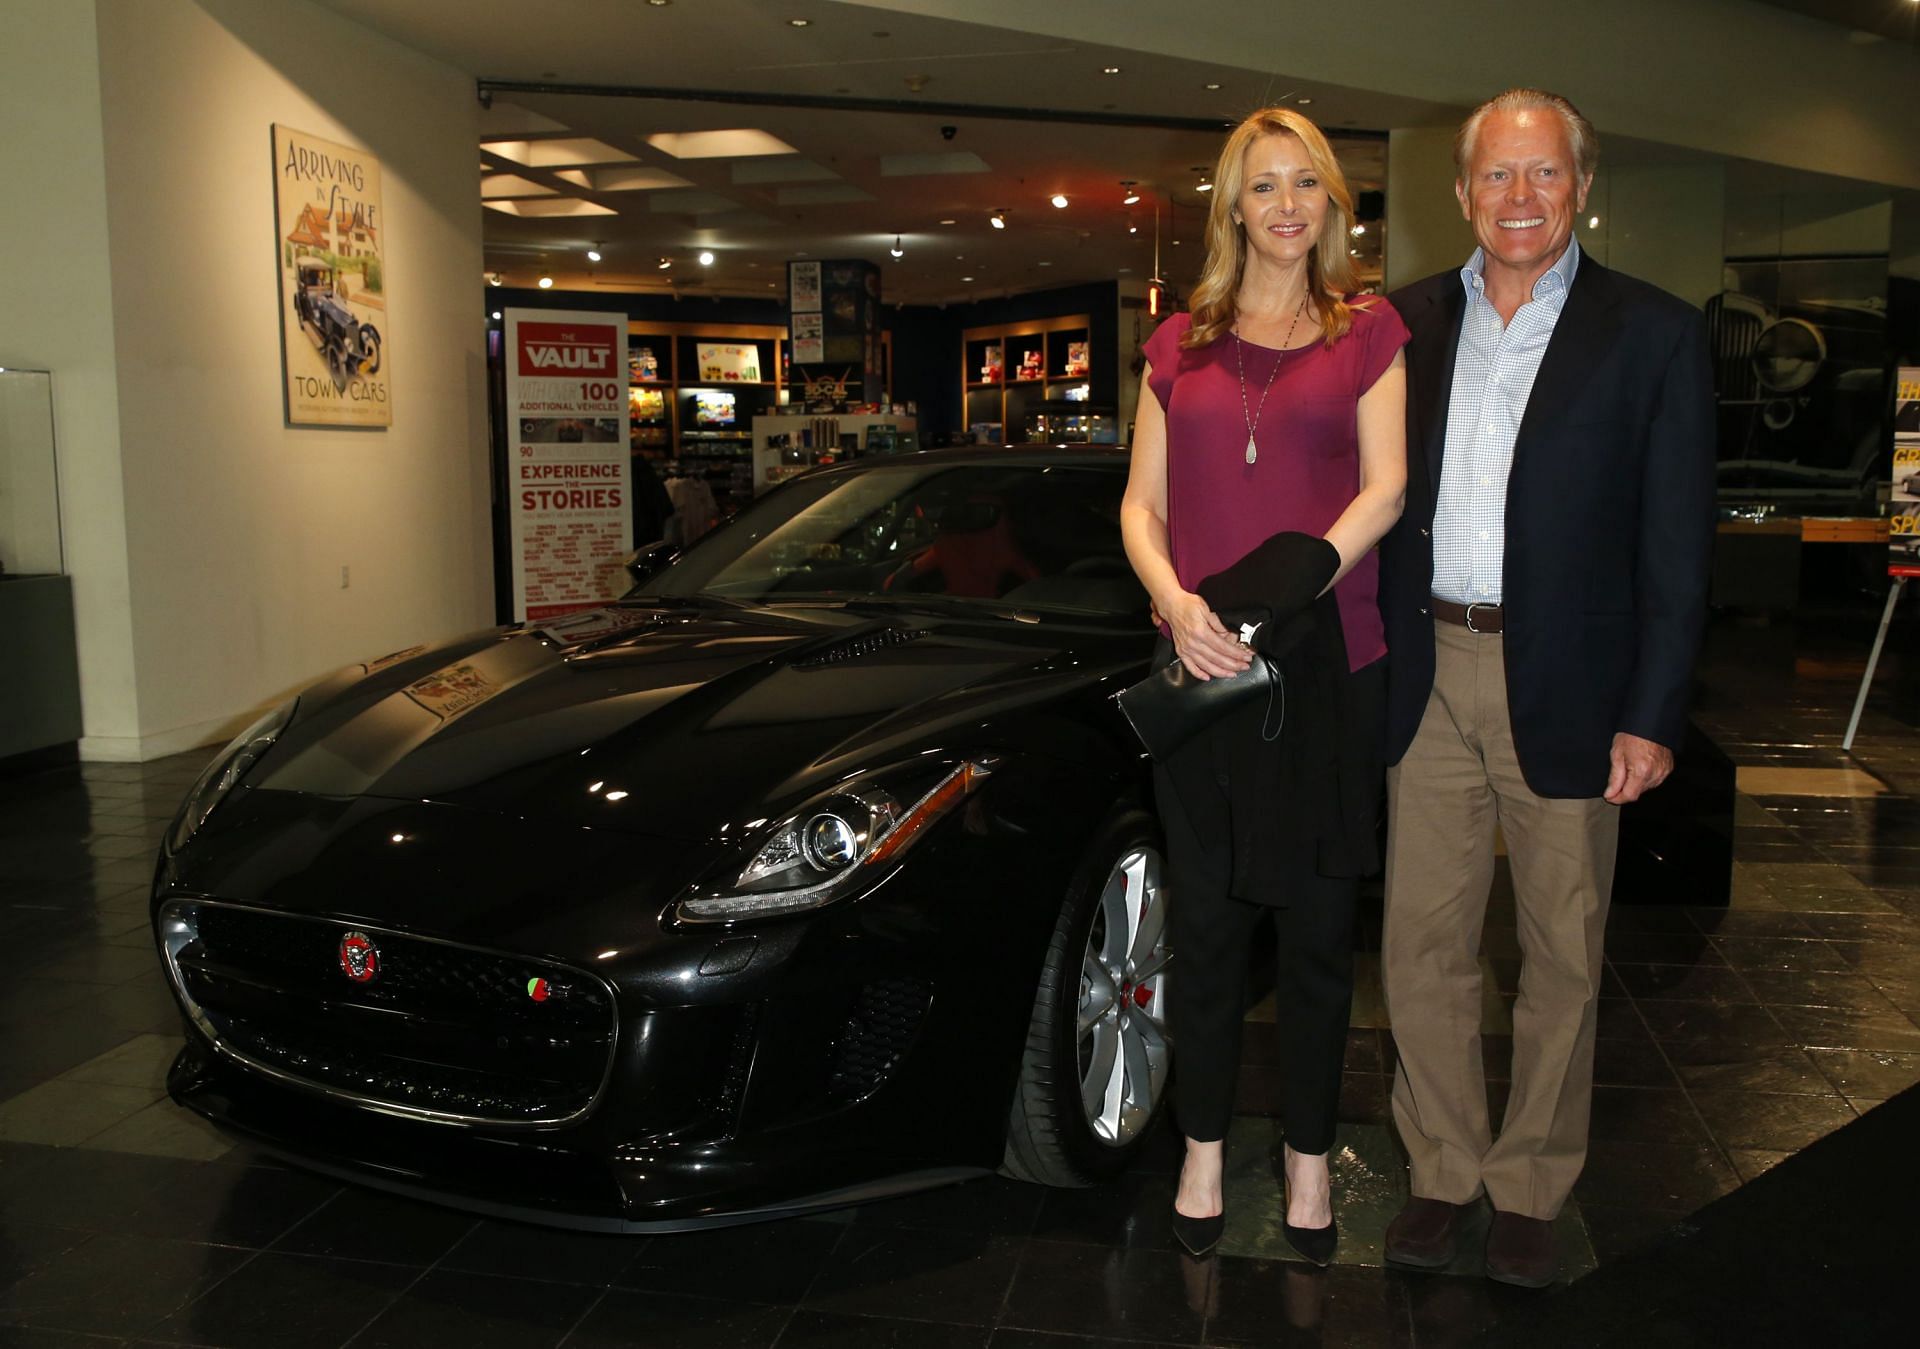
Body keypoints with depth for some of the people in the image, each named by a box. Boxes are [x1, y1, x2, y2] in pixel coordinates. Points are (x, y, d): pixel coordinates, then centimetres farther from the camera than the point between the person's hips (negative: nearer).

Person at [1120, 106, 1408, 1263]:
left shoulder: (1367, 330, 7)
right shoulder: (1179, 345, 13)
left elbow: (1386, 486, -3)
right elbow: (1142, 504, 8)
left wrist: (1293, 579, -18)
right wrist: (1178, 604, -11)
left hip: (1331, 661, -1)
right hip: (1202, 666, 2)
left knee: (1319, 926, 8)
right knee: (1208, 921, 9)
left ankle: (1310, 1156, 24)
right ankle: (1204, 1152, 24)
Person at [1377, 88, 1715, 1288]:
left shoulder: (1655, 334, -1)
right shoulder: (1409, 323, 8)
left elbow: (1677, 545, -3)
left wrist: (1653, 717, -9)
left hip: (1566, 688, -2)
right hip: (1430, 675, 3)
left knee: (1563, 956, 9)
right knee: (1423, 946, 8)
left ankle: (1531, 1188, 26)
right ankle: (1442, 1172, 26)